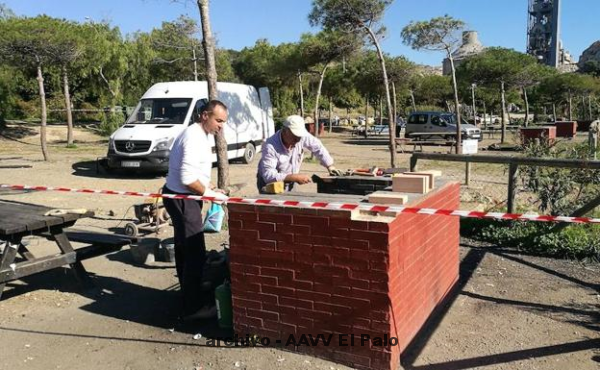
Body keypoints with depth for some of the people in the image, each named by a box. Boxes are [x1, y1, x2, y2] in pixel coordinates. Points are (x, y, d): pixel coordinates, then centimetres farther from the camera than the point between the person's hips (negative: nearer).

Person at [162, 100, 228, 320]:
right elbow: (187, 178, -27)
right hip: (182, 199, -11)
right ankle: (194, 306, 2)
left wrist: (211, 188, 9)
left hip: (183, 198, 11)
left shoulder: (200, 135, 12)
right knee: (195, 252, -6)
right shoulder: (194, 137, -21)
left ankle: (190, 297, 33)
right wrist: (209, 193, -16)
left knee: (185, 250, 19)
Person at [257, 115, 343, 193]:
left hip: (289, 183, 5)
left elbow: (317, 147, 2)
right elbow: (268, 175, -36)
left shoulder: (302, 136, -17)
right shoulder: (270, 146, -31)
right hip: (269, 185, -4)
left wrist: (329, 166, 3)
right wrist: (295, 177, -37)